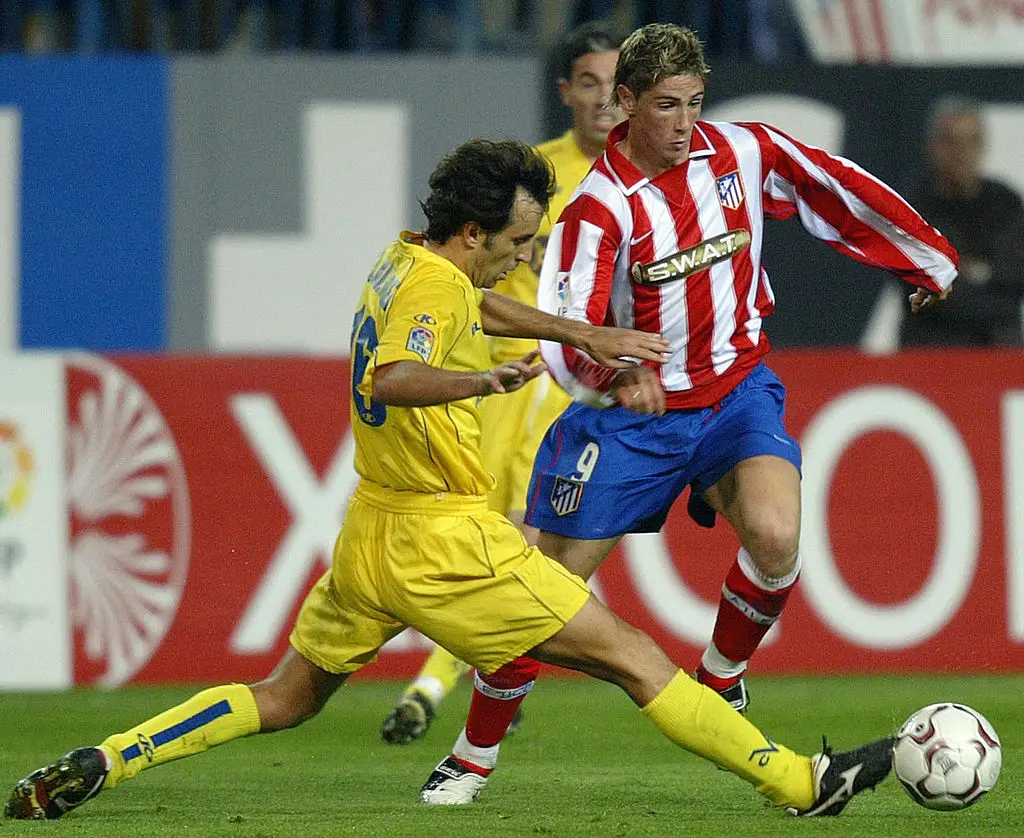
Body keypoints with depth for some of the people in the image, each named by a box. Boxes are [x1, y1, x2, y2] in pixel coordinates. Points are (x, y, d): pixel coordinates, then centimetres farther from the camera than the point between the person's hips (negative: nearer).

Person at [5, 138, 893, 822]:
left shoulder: (402, 262, 10)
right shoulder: (435, 288, -19)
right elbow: (391, 380, -40)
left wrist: (581, 334, 35)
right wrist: (476, 382, -58)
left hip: (372, 534, 9)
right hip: (443, 542, -9)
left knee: (284, 699, 19)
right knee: (632, 656, -4)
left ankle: (102, 762, 5)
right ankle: (802, 783, -3)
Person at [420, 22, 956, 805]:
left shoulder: (743, 153, -6)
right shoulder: (597, 207, -16)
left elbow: (840, 190, 10)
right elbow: (563, 331, -25)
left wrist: (929, 260, 20)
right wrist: (617, 374, -46)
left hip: (736, 393, 2)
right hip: (633, 410, -2)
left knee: (775, 534, -28)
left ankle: (721, 679, 0)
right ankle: (473, 760, 16)